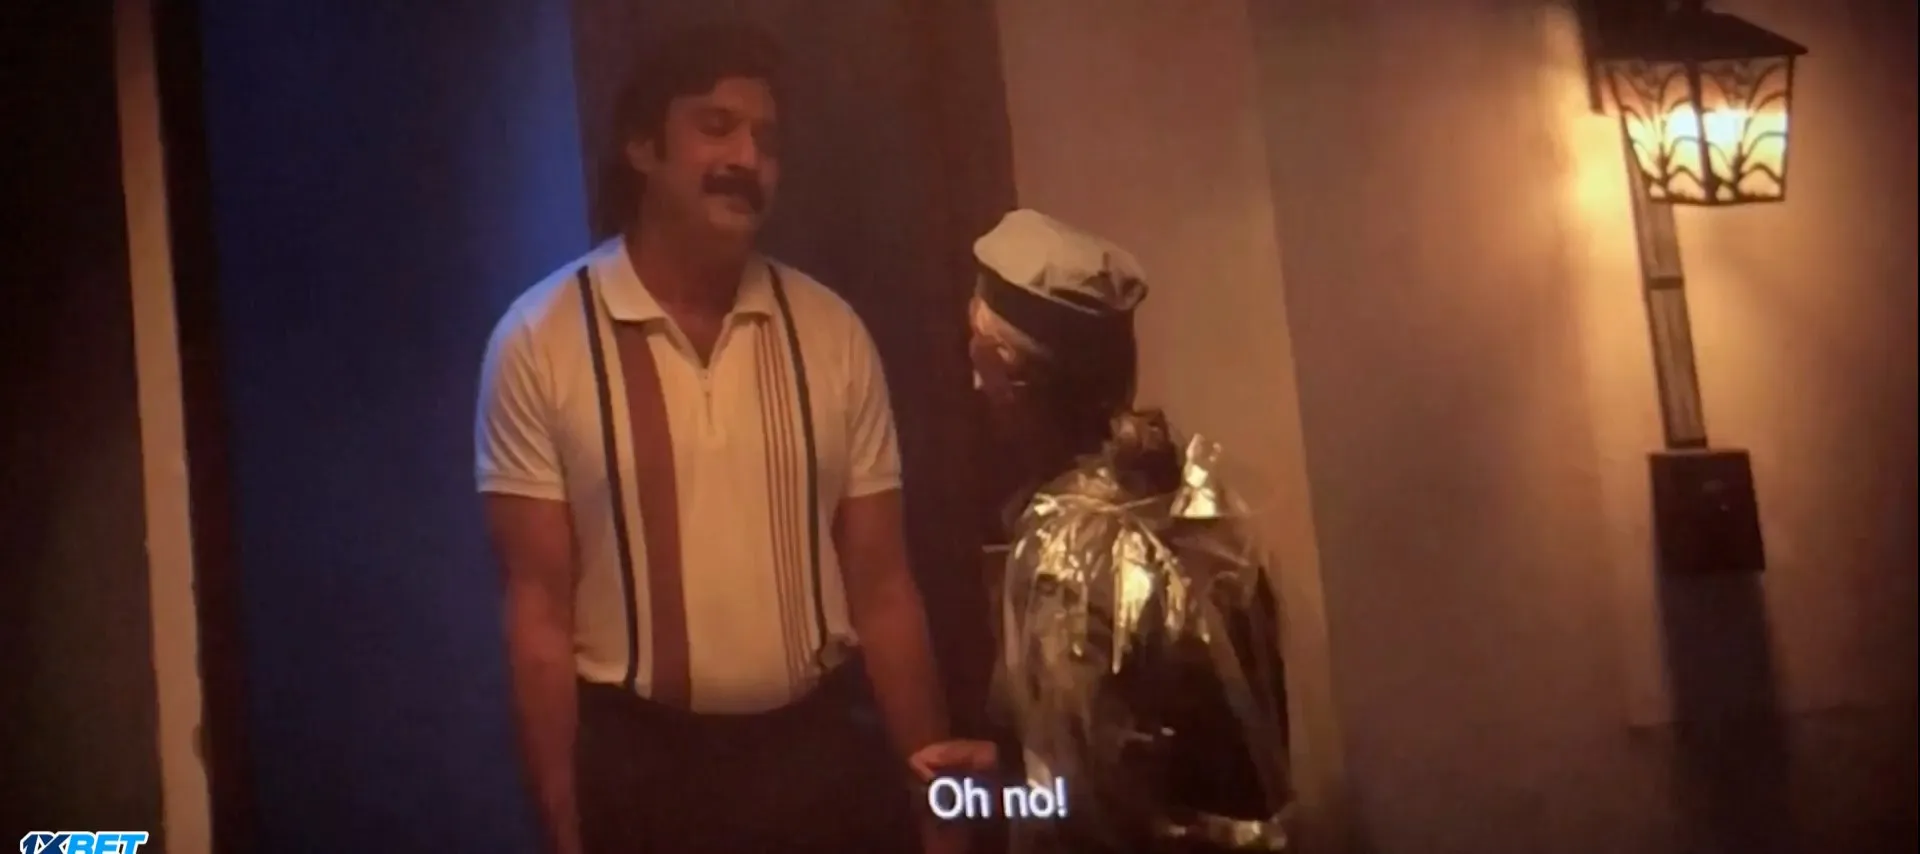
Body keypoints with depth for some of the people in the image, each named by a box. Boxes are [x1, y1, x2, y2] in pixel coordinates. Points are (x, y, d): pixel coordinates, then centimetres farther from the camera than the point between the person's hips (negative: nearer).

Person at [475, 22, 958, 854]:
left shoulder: (831, 334, 1)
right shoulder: (540, 341, -7)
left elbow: (883, 592, 3)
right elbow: (539, 609, -6)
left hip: (826, 755, 2)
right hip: (640, 768, -2)